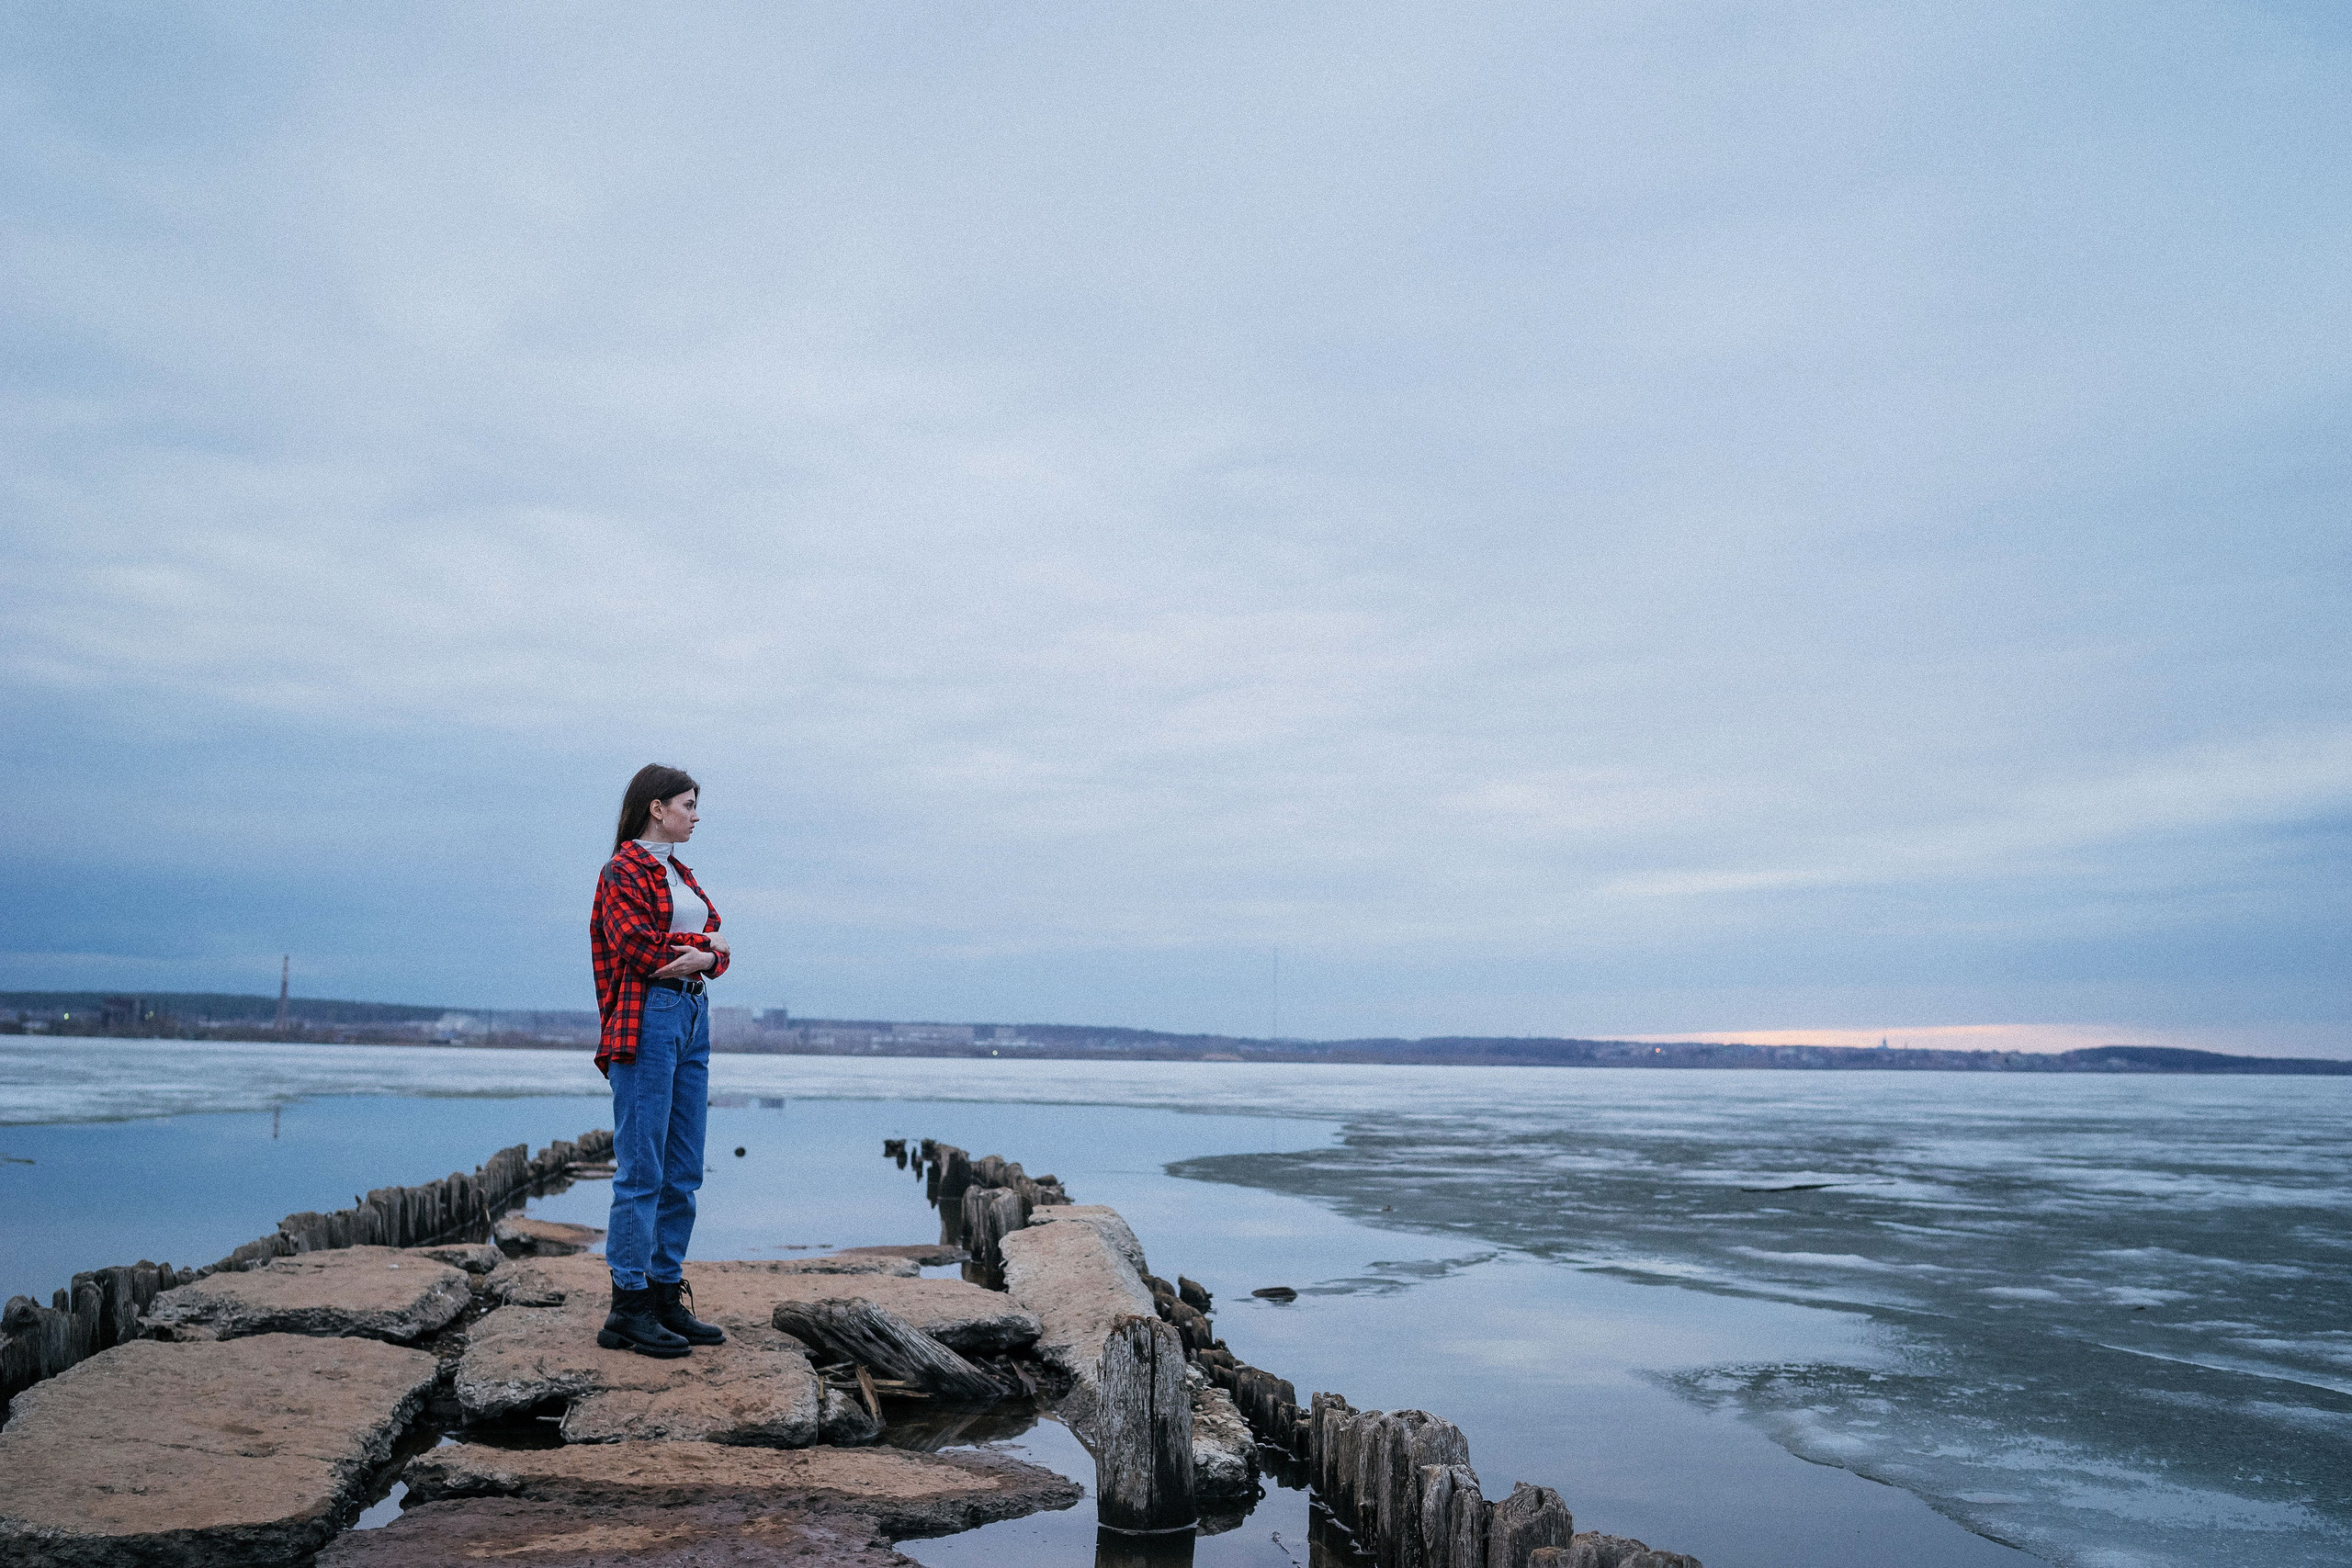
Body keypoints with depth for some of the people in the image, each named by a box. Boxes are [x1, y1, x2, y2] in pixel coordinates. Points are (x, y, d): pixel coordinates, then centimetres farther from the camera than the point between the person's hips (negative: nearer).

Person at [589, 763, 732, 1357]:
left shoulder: (679, 873, 20)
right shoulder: (624, 871, -6)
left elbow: (717, 953, 13)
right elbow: (644, 951, -17)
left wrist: (702, 955, -9)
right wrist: (704, 945, -3)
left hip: (692, 1017, 9)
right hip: (648, 1018, -9)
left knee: (683, 1172, 9)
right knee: (642, 1171, -6)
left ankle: (666, 1295, 17)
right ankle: (626, 1310, 1)